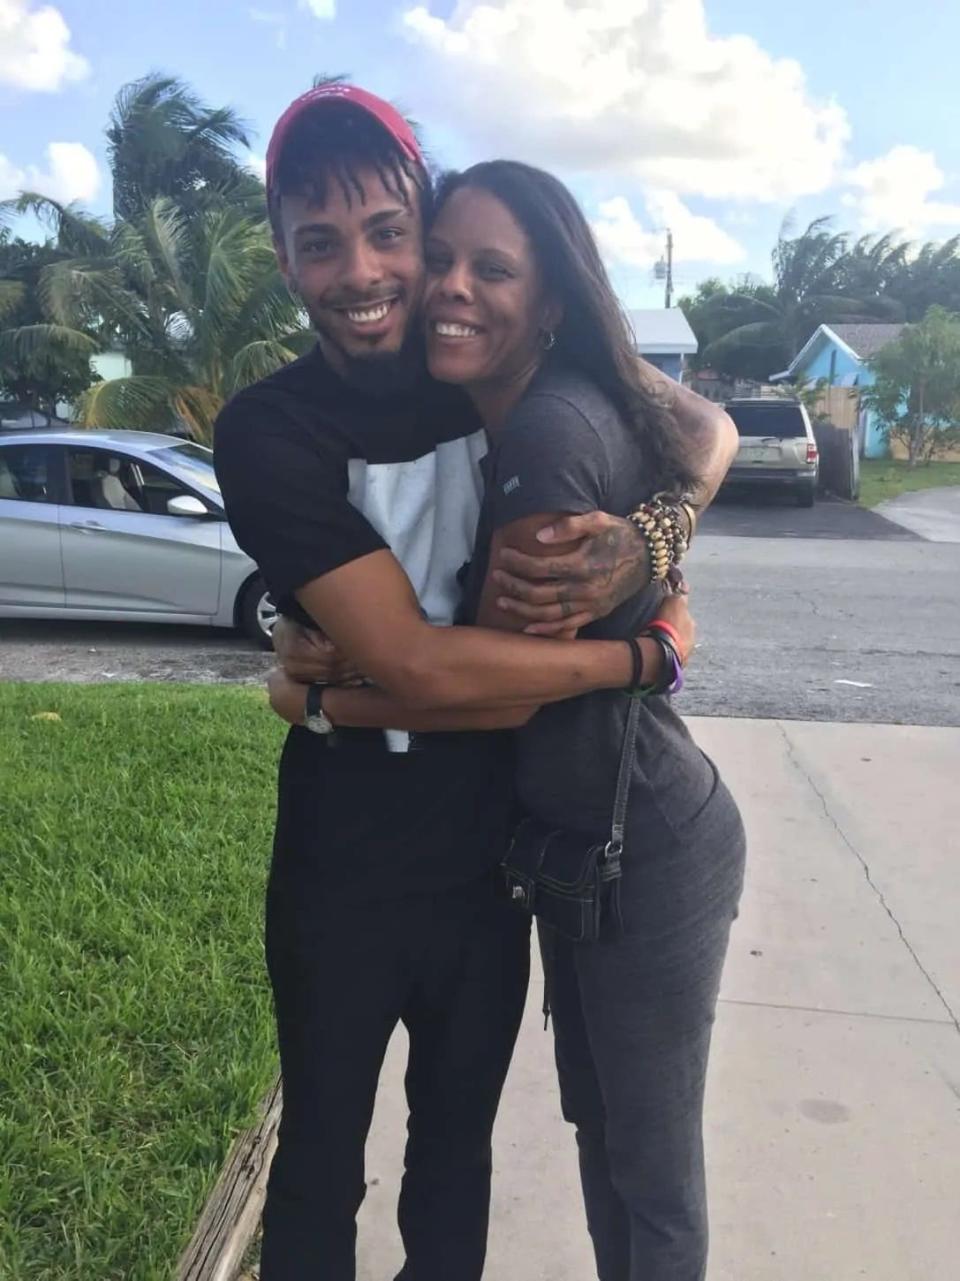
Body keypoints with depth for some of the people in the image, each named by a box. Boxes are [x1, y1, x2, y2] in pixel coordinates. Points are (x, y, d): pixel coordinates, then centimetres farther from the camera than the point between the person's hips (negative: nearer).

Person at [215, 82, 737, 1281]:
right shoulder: (267, 430, -17)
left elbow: (705, 427, 1)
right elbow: (419, 666, -26)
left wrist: (648, 539, -21)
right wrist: (638, 654, -16)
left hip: (491, 848, 3)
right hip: (344, 867, -3)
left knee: (456, 1151, 23)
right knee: (320, 1162, 18)